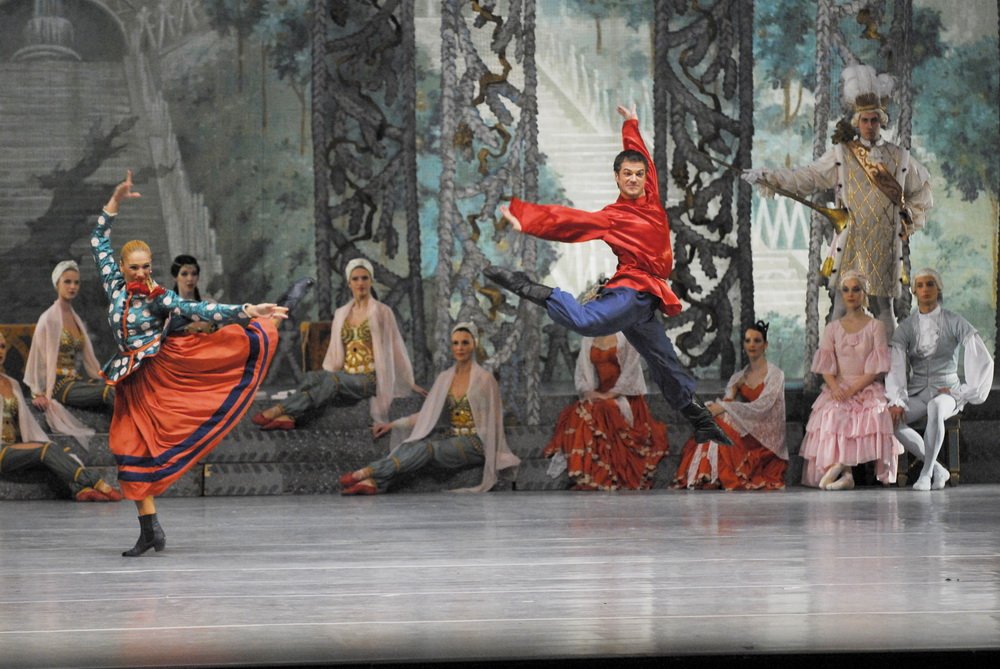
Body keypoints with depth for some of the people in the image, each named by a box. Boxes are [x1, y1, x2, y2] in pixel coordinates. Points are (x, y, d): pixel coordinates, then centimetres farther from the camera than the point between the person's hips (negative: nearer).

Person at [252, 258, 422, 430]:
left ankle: (281, 410, -45)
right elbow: (334, 351, 18)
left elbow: (395, 347, 7)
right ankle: (288, 416, -53)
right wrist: (325, 375, 5)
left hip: (369, 379, -4)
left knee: (334, 381, -36)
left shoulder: (382, 313, 4)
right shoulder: (341, 314, 16)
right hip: (345, 378, 4)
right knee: (313, 377, -31)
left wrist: (410, 383, 9)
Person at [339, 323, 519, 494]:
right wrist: (393, 424, 3)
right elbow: (427, 414, 13)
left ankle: (368, 473, -42)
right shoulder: (444, 378, 13)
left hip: (475, 445, -5)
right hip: (452, 441, 5)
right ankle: (373, 483, -48)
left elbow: (493, 421, -3)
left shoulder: (484, 379, -3)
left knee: (428, 448, -32)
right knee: (411, 445, -26)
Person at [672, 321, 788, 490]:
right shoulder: (738, 378, 15)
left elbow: (761, 407, -16)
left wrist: (724, 407, -21)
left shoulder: (775, 375, -3)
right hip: (744, 432, 5)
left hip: (765, 440, -5)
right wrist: (732, 393, -15)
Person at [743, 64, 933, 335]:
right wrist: (766, 178, -8)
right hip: (850, 246, -2)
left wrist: (909, 221, 14)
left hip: (884, 247, 2)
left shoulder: (899, 157, 9)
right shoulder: (841, 155, 4)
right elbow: (806, 178, 1)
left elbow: (922, 190, 23)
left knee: (884, 308, 6)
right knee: (842, 308, -4)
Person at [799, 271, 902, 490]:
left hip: (867, 389, -1)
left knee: (874, 415, -33)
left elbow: (876, 369, -1)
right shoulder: (832, 328, 15)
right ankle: (844, 473, -37)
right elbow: (826, 367, 8)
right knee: (833, 415, -32)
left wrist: (852, 390, -14)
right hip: (837, 390, 1)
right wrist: (835, 388, -14)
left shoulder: (875, 327, 8)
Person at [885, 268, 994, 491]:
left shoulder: (954, 323, -2)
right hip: (917, 393, 3)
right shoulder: (906, 327, 5)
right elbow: (895, 365, -6)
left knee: (935, 407, -41)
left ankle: (926, 472, -28)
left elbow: (983, 359, -7)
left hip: (947, 391, -3)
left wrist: (963, 393, -10)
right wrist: (896, 401, -20)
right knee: (890, 418, -29)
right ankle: (937, 469, -14)